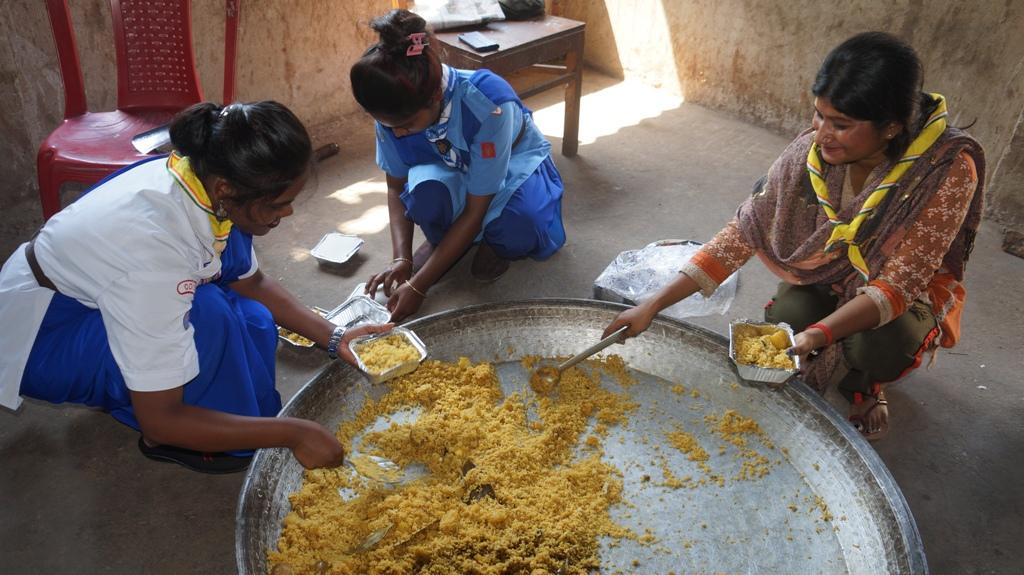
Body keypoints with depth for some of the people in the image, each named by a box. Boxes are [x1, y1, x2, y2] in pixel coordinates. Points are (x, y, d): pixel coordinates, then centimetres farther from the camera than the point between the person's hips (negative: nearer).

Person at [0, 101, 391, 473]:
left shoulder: (208, 179, -17)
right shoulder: (155, 248, -39)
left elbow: (251, 281, 2)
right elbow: (159, 418, -32)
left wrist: (332, 337, -7)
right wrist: (294, 433, -29)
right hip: (38, 335, -7)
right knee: (206, 315, -29)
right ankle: (168, 443, -3)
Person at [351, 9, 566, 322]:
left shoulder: (489, 102, -38)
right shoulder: (396, 109, -24)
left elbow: (475, 211, -31)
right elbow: (396, 188, -7)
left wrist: (418, 286, -32)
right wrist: (401, 258, -22)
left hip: (513, 164, -2)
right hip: (450, 172, 3)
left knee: (522, 222, -39)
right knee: (426, 188, -35)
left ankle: (496, 246, -1)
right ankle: (440, 240, 0)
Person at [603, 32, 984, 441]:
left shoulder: (949, 169, -29)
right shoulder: (810, 152, -22)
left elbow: (899, 283, -30)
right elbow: (744, 230, -19)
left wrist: (818, 335, -47)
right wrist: (654, 305, -25)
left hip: (903, 296, -2)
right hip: (823, 280, 2)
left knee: (880, 346, -34)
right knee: (783, 320, -30)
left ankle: (861, 381, 4)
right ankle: (806, 376, 7)